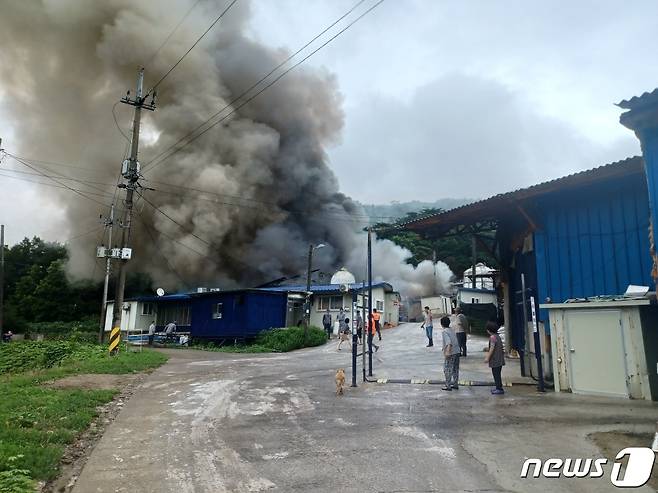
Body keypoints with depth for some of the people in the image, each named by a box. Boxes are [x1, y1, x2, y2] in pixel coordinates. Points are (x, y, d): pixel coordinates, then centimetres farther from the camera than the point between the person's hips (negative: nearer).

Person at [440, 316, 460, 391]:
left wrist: (448, 352, -30)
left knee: (447, 369, 1)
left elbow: (449, 342, -25)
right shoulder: (452, 329, 11)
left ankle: (448, 386, 4)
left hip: (450, 353, -8)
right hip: (457, 351, 8)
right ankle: (455, 384, 23)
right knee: (455, 369, 15)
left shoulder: (445, 331, -13)